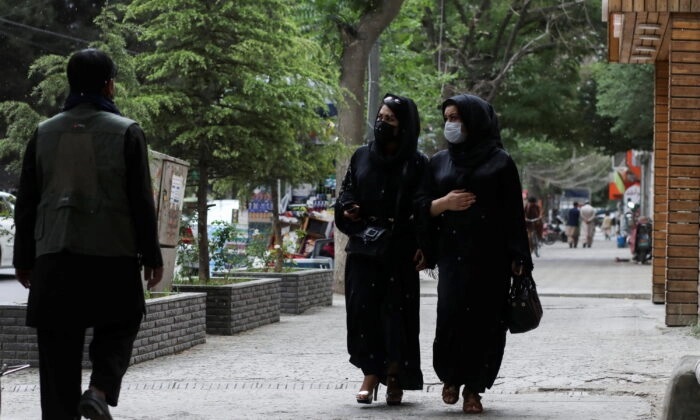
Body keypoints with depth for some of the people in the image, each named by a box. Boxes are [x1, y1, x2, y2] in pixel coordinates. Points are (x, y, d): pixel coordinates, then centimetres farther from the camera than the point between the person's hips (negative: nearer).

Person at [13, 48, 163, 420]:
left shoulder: (44, 133, 8)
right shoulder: (126, 132, -2)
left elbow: (26, 202, 9)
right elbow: (141, 201, -3)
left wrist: (24, 259, 15)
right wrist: (151, 256, 4)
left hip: (54, 255, 3)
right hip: (113, 253, -2)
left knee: (58, 348, 6)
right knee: (119, 326, 15)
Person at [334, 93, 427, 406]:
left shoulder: (417, 164, 1)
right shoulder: (361, 156, 10)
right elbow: (345, 193, 17)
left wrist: (425, 247, -12)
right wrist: (347, 209, -6)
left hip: (400, 250, -3)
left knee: (397, 311, -1)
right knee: (362, 308, -7)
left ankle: (396, 378, 11)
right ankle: (371, 373, -1)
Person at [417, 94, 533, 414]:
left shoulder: (499, 161, 4)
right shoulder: (439, 162, 15)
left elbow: (514, 213, 1)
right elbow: (421, 207, 14)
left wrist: (517, 259, -6)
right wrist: (443, 203, -8)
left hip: (490, 257, -2)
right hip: (452, 253, 2)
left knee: (485, 321, -4)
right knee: (451, 315, -10)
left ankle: (473, 389, 8)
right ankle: (450, 377, 14)